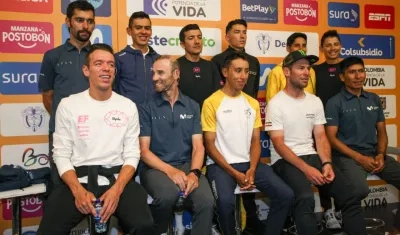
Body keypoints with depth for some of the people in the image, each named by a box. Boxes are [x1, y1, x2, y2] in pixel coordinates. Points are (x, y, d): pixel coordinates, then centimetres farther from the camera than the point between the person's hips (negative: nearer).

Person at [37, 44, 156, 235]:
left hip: (118, 178, 0)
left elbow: (132, 155, 2)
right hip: (78, 178, 0)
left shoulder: (128, 106, 5)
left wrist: (117, 189, -15)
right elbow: (61, 154, 1)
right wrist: (78, 190, -15)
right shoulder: (68, 105, 4)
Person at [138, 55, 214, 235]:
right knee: (168, 194, -33)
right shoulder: (146, 108, 2)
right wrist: (170, 170, -18)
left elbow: (198, 146, 3)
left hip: (187, 165, 2)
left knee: (206, 201, -27)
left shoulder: (192, 106, 9)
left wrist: (194, 173, -16)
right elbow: (144, 150, -3)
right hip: (156, 167, -1)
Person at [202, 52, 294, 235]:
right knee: (226, 201, -32)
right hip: (220, 165, -5)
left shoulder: (253, 103, 12)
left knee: (286, 195, -12)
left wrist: (252, 169, -8)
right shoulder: (211, 103, -5)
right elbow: (210, 145, -7)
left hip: (249, 163, 5)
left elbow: (255, 141, 10)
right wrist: (234, 173, -15)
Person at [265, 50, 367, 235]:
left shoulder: (315, 101, 11)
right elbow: (278, 144, -12)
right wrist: (306, 169, -21)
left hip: (312, 156, 6)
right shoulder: (275, 104, -7)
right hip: (285, 160, -5)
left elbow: (321, 137, 9)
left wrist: (327, 163, -10)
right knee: (305, 197, -32)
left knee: (349, 194, -11)